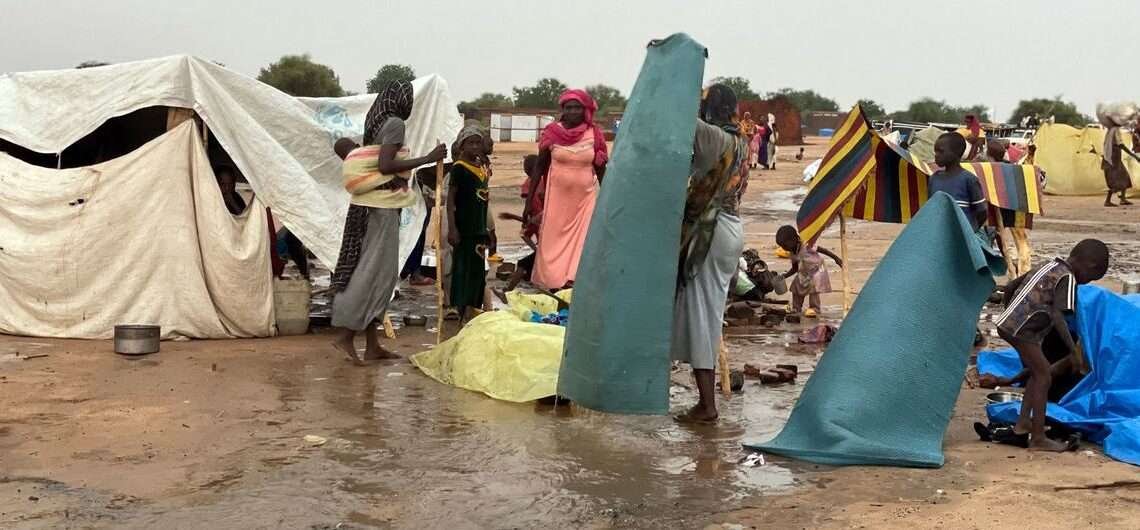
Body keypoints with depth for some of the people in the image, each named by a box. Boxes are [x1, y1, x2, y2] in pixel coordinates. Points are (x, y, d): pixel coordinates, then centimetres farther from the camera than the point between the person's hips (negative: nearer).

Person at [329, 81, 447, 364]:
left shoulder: (377, 124, 16)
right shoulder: (395, 123, -10)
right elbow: (385, 165, -21)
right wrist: (428, 158, -19)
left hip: (370, 204, 9)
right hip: (382, 205, -9)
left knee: (371, 270, 9)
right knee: (376, 271, -7)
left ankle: (372, 344, 11)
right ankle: (345, 334, -9)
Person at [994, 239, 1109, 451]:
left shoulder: (1050, 266, 18)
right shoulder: (1068, 278, -9)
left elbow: (1013, 286, 26)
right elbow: (1057, 316, -17)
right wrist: (1073, 350, -14)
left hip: (1008, 322, 9)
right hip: (1020, 328, -9)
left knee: (1038, 372, 19)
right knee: (1044, 376, -4)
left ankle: (1023, 423, 25)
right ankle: (1038, 439, -3)